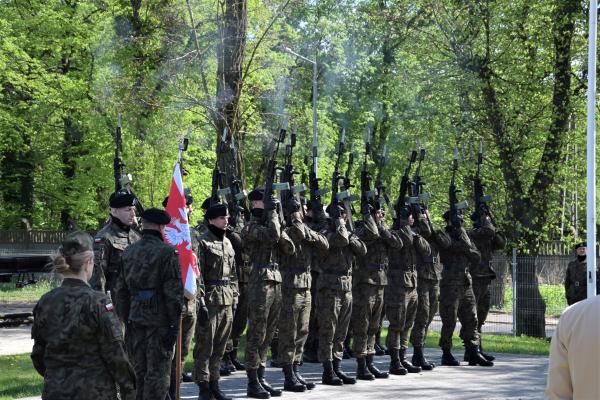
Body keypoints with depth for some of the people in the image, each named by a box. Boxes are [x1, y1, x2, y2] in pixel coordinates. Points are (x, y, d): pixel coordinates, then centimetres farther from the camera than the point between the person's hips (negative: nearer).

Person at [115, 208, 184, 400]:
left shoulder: (128, 252, 9)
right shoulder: (167, 252, -11)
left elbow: (121, 291, 12)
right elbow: (173, 292, -13)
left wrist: (126, 321, 18)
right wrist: (174, 325, -9)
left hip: (135, 319, 6)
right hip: (159, 320, -6)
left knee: (139, 371, 13)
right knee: (158, 373, -2)